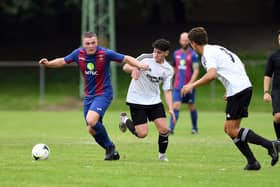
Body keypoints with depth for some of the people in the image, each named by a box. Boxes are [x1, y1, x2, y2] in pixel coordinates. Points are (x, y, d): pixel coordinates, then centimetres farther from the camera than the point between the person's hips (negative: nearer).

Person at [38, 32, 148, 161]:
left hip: (103, 93, -6)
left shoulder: (105, 53, -16)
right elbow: (62, 61, 10)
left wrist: (139, 65, -28)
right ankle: (111, 151, 26)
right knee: (92, 130, 5)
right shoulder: (79, 53, -4)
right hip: (89, 95, 6)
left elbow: (126, 59, -11)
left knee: (91, 121, -26)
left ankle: (110, 147, -5)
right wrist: (48, 63, -7)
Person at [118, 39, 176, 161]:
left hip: (154, 101, 4)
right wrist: (134, 69, -32)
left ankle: (162, 154, 16)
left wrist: (170, 108, -13)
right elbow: (125, 67, -8)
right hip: (137, 100, -3)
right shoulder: (145, 58, -11)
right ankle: (125, 120, 22)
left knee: (164, 129, -9)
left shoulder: (168, 70, -1)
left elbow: (167, 90, 0)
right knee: (142, 134, -8)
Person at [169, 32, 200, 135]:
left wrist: (190, 84, -24)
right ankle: (171, 128, -18)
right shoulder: (176, 53, 8)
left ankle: (195, 128, 25)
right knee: (175, 106, -11)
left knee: (191, 107, 9)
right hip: (177, 86, 3)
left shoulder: (193, 55, -7)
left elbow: (196, 71, -12)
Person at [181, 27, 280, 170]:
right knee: (229, 129, 13)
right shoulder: (217, 49, 21)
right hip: (245, 87, 10)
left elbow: (211, 75, -25)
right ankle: (252, 162, 8)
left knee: (232, 131, -7)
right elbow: (240, 66, 26)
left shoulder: (208, 54, -8)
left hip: (237, 90, -10)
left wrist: (192, 85, -16)